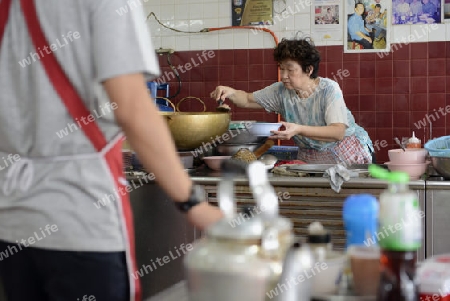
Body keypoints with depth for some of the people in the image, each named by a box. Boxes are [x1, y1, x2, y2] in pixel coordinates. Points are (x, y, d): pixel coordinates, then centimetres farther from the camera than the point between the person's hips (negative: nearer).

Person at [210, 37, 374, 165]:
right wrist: (231, 92, -15)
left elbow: (338, 132, -30)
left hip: (349, 153, -4)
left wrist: (299, 130, -42)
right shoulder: (281, 91, -2)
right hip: (310, 158, 5)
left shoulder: (328, 89, -18)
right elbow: (248, 100, 8)